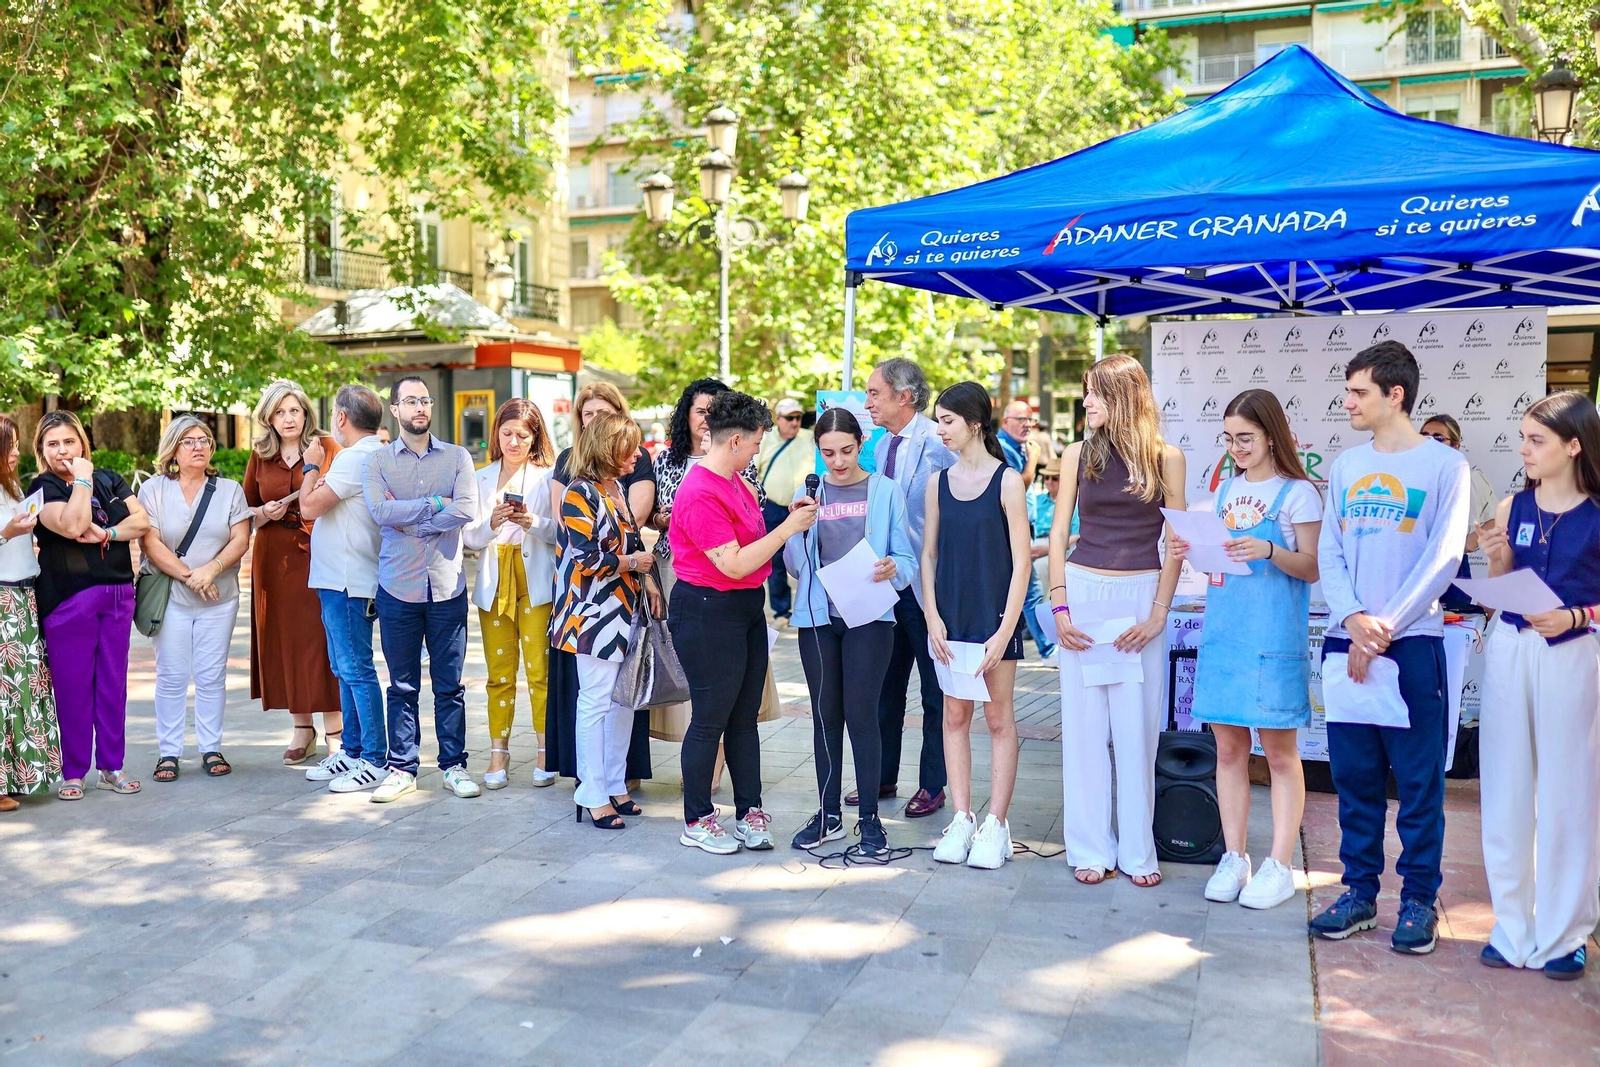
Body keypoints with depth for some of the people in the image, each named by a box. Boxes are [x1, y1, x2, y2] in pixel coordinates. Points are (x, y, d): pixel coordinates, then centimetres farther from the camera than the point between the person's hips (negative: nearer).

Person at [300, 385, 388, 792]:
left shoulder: (354, 458, -15)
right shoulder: (373, 456, 17)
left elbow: (309, 507, -16)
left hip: (348, 582, -11)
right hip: (340, 579, 11)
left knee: (356, 670, -6)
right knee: (346, 670, 16)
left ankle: (376, 759, -1)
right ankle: (351, 751, 25)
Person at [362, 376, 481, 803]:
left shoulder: (457, 457, 6)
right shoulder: (378, 461, 6)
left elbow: (467, 510, -10)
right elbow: (380, 512, -12)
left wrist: (407, 521, -10)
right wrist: (436, 503, -11)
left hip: (447, 586, 0)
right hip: (398, 587, 0)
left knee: (449, 684, 6)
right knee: (402, 684, 7)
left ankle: (454, 764, 17)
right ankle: (402, 768, 17)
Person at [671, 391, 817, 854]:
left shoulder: (734, 480, 9)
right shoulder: (700, 494, -20)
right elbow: (734, 564, -23)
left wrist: (794, 513, 9)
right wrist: (789, 527, -18)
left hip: (746, 608, 9)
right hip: (708, 612, -9)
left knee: (745, 716, 14)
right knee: (711, 719, 1)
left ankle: (748, 811, 23)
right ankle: (696, 821, 16)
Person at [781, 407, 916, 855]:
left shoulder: (885, 491, 2)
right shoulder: (808, 492, 8)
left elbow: (907, 559, 1)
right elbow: (795, 566, 7)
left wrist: (893, 569, -21)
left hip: (868, 616, -3)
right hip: (818, 617, 3)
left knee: (860, 713, -6)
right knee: (825, 715, 8)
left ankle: (869, 818, 7)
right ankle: (828, 814, 20)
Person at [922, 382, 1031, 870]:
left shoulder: (1007, 480, -7)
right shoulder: (939, 482, 6)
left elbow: (1021, 560, -9)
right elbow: (928, 555, 9)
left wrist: (1005, 630, -14)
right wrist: (932, 617, -2)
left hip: (995, 615, -5)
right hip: (951, 615, 5)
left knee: (998, 717, 3)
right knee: (955, 715, 8)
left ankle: (996, 825, 10)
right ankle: (962, 819, 17)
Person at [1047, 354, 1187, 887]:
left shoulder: (1166, 458, 2)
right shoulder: (1078, 454, 6)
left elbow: (1176, 542, 2)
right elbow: (1058, 533, 6)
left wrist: (1159, 612, -6)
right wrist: (1059, 606, -3)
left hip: (1141, 596, -1)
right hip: (1083, 590, 1)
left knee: (1137, 727, 2)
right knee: (1084, 725, 3)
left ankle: (1137, 851, 14)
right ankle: (1090, 848, 13)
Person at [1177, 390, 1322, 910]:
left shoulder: (1297, 492, -2)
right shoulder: (1227, 489, 15)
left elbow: (1313, 568, -6)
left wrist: (1269, 551, -22)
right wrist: (1194, 551, -1)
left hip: (1273, 634, -5)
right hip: (1222, 630, 6)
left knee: (1279, 750, 1)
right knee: (1228, 746, 8)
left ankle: (1279, 866, 9)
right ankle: (1234, 858, 18)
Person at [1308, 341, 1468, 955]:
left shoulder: (1444, 465, -2)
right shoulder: (1346, 466, 12)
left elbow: (1442, 559, -8)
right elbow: (1328, 553, 7)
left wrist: (1384, 628, -13)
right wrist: (1352, 619, -10)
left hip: (1412, 644, -4)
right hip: (1346, 643, 4)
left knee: (1418, 778, 3)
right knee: (1354, 775, 9)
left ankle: (1418, 899, 15)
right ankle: (1359, 891, 20)